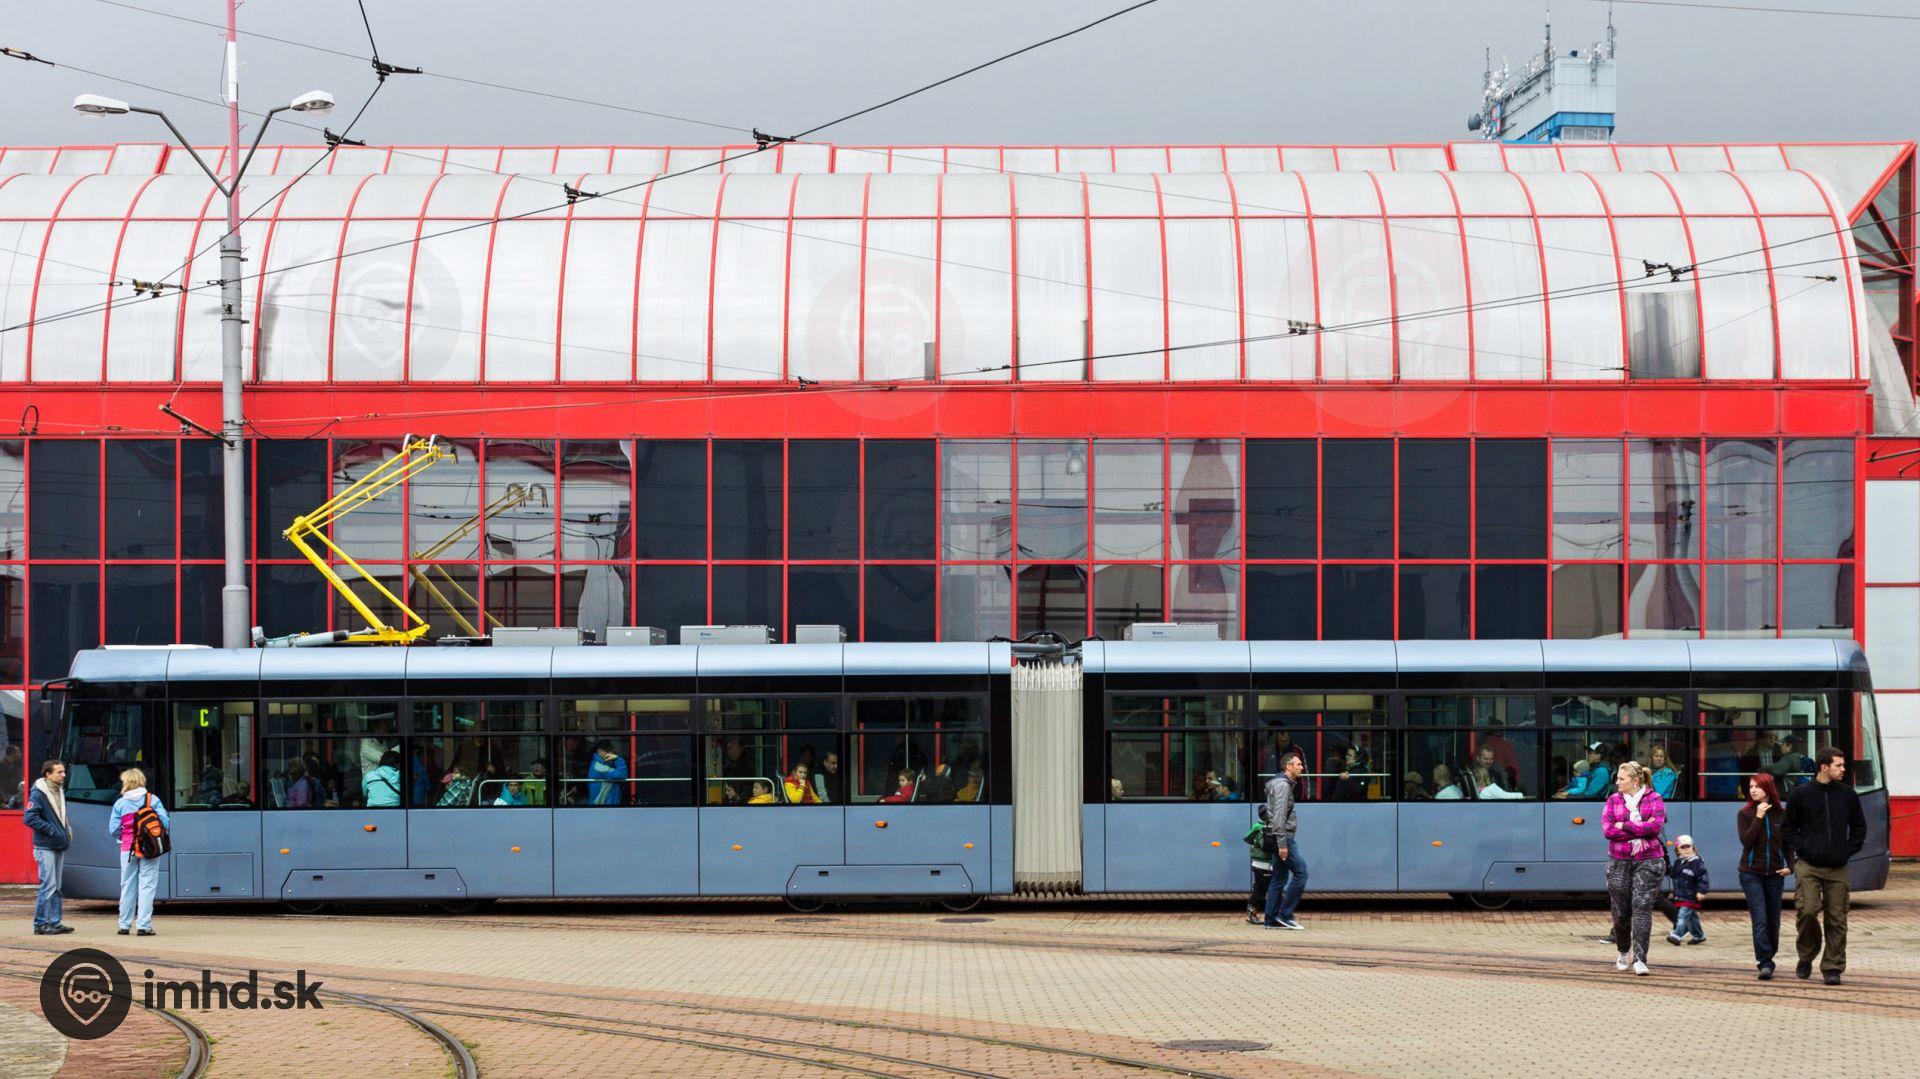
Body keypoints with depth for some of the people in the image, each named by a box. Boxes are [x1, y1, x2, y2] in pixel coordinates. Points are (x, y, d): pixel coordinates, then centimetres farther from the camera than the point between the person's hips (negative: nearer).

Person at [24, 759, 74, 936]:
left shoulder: (59, 791, 14)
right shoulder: (38, 793, -12)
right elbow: (29, 818, -19)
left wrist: (67, 829, 10)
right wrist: (51, 830, -18)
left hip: (59, 847, 8)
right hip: (45, 847, -8)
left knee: (56, 887, 10)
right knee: (48, 886, -9)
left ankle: (54, 922, 15)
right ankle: (41, 924, -3)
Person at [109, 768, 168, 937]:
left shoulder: (120, 804, 0)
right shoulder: (153, 801, -2)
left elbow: (113, 830, -1)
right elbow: (165, 823, -6)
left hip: (128, 850, 1)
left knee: (127, 886, 11)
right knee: (147, 886, -1)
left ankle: (124, 925, 16)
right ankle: (143, 925, -6)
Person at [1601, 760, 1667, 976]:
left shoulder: (1654, 800, 1)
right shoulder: (1613, 800, 7)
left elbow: (1656, 825, -15)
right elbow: (1607, 830, -6)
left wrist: (1625, 826, -13)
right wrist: (1640, 831, -12)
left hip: (1648, 861, -2)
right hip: (1619, 861, 3)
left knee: (1642, 906, -12)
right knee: (1620, 909, 5)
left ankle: (1639, 958, -12)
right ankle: (1624, 953, 28)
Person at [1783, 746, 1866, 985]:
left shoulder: (1847, 794, 7)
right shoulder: (1801, 794, 0)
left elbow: (1859, 826, 17)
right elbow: (1787, 828, 7)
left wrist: (1850, 849, 4)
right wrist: (1803, 847, -6)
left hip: (1837, 867, 2)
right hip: (1808, 867, -2)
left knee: (1836, 919, 1)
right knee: (1807, 911, -15)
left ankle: (1833, 967, 9)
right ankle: (1807, 956, 9)